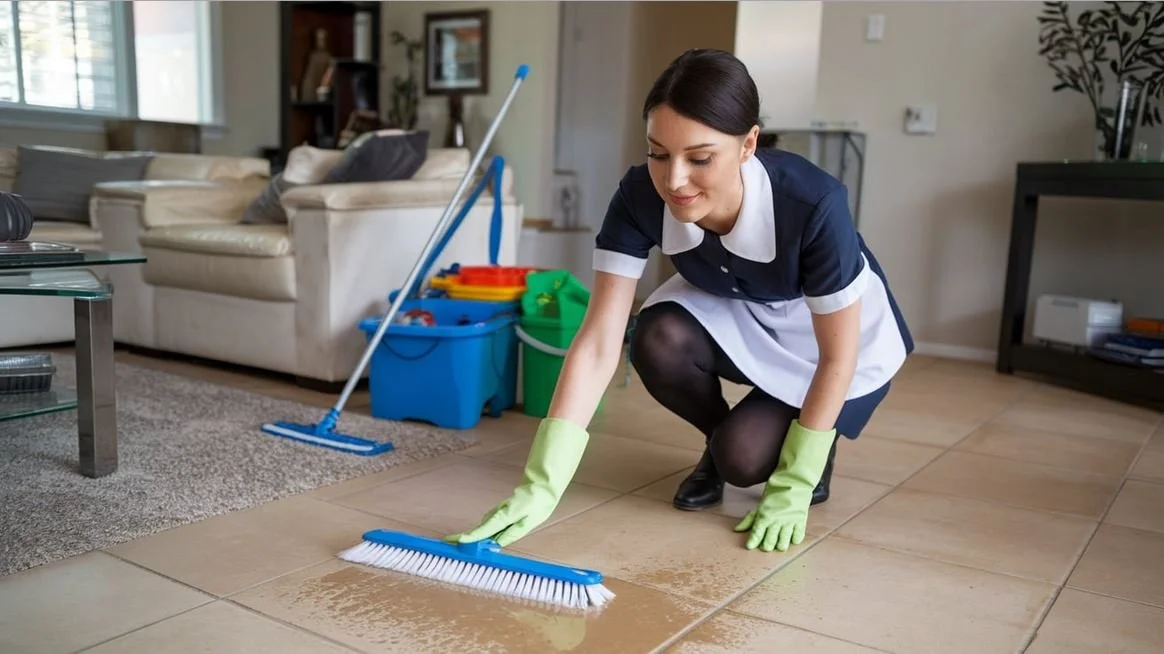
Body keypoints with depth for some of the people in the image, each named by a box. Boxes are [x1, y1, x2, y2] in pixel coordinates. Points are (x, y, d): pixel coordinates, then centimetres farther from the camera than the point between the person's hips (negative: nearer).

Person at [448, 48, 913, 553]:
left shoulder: (813, 204, -38)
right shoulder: (640, 197, -30)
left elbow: (837, 357, -26)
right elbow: (598, 343, -32)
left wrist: (791, 487, -25)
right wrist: (542, 484, -40)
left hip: (831, 334, -3)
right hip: (733, 313, 4)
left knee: (743, 459, -23)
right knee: (657, 342, -28)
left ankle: (813, 450, 12)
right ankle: (721, 443, 3)